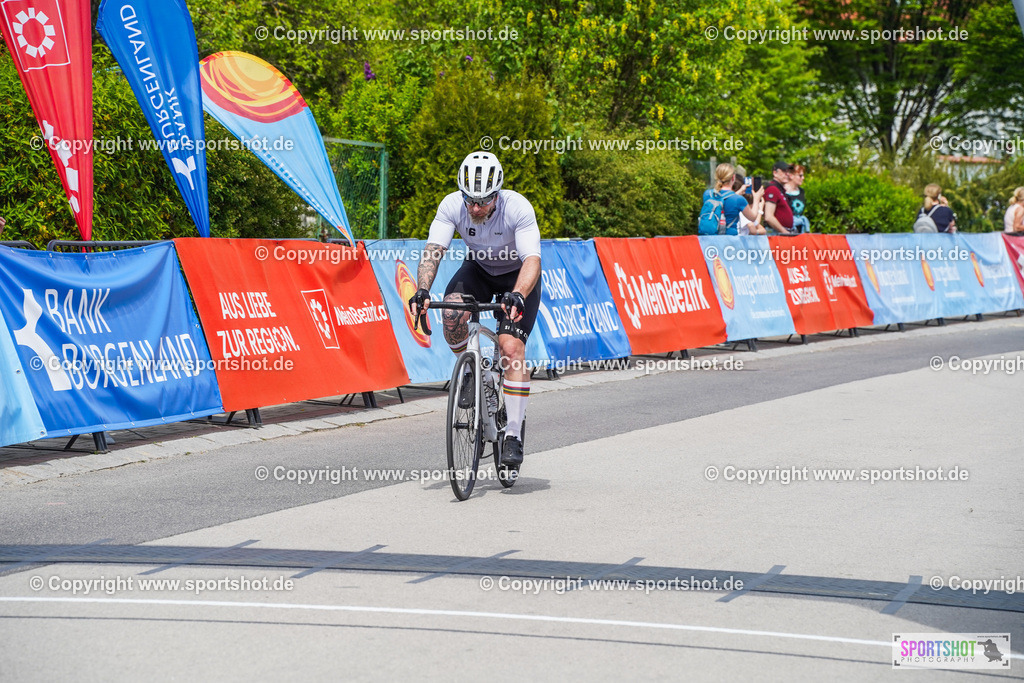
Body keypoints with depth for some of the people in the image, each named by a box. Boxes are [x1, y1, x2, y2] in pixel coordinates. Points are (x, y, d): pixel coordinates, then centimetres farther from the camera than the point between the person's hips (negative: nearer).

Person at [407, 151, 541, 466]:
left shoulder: (518, 208, -32)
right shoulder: (452, 205, -24)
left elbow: (532, 260, -39)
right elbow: (433, 250, -30)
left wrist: (518, 296, -57)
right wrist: (422, 291, -48)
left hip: (518, 277, -3)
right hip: (479, 269, 3)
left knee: (512, 348, -20)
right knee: (452, 313, -30)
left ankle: (513, 436, -13)